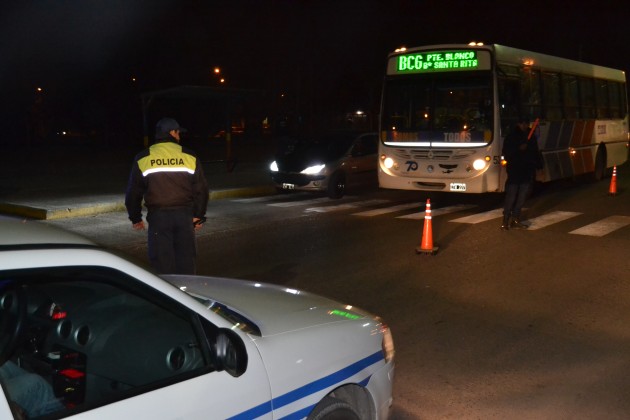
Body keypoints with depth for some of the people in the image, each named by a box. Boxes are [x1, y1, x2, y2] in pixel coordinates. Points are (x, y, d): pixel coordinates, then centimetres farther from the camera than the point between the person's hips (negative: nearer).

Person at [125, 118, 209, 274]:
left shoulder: (142, 159, 4)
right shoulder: (190, 157, 3)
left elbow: (133, 192, 8)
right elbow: (201, 189, 5)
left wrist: (135, 218, 19)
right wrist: (199, 216, 15)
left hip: (158, 217, 0)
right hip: (184, 215, 0)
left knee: (161, 261, 4)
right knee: (186, 258, 9)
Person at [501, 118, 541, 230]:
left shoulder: (532, 137, 14)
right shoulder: (511, 136, 1)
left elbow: (535, 154, 17)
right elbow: (506, 152, -3)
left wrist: (534, 168, 8)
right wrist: (519, 149, -17)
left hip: (527, 172, 5)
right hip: (514, 171, -4)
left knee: (522, 197, 4)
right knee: (511, 196, -8)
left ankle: (515, 219, 11)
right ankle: (506, 220, -4)